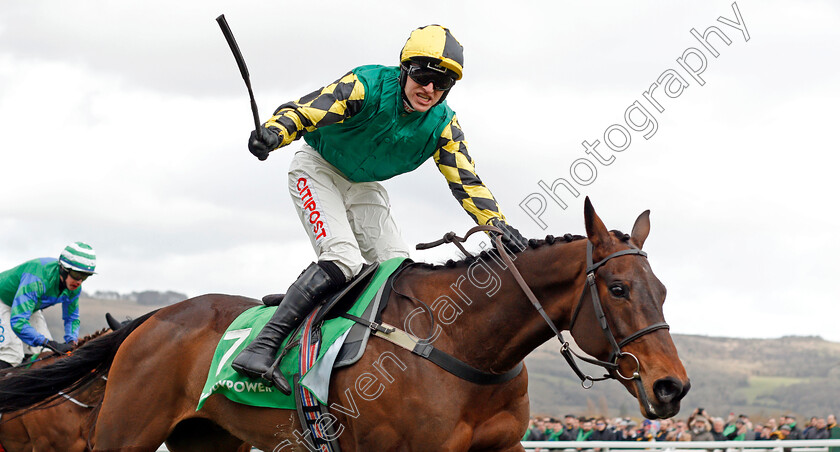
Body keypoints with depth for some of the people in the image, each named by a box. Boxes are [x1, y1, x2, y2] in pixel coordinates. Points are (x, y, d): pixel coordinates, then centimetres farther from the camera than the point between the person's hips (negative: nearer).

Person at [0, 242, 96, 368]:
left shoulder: (74, 287, -18)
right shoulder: (36, 280, -42)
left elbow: (72, 318, 0)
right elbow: (18, 322, -49)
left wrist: (72, 342, -20)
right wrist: (49, 343, -53)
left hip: (31, 308, 7)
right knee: (11, 354, -24)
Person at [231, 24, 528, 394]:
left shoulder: (443, 125, -11)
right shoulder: (369, 86, -27)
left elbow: (466, 181, -8)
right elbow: (306, 110, -37)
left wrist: (498, 225, -23)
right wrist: (275, 131, -58)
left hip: (364, 187, 6)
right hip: (318, 170, -6)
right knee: (343, 259, -27)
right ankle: (262, 346, -31)